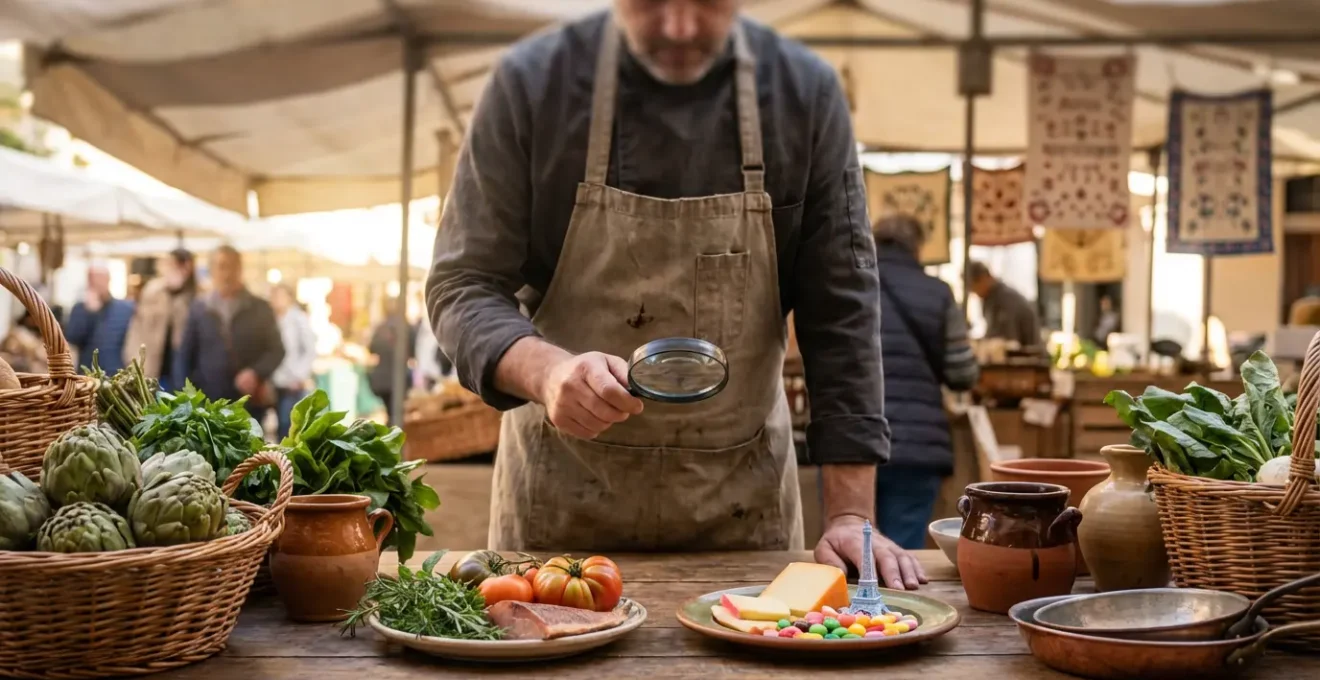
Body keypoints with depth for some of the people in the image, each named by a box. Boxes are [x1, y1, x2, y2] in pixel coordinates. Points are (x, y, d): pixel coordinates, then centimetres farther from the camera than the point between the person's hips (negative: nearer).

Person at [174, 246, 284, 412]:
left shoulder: (260, 309, 7)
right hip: (206, 403, 0)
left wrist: (256, 373, -13)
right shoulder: (198, 308, 8)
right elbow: (184, 356, 9)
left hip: (249, 404, 0)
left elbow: (276, 350, 6)